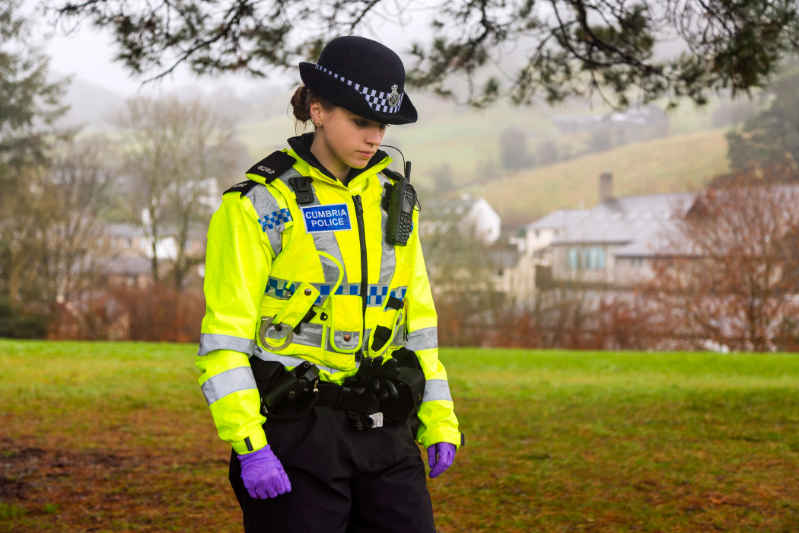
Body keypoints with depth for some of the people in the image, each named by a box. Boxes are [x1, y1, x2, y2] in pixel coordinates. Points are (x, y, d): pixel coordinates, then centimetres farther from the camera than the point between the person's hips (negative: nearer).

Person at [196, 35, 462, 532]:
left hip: (385, 434, 5)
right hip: (297, 432, -5)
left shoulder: (393, 199, 12)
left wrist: (439, 421, 12)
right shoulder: (261, 204, -6)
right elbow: (224, 337, -10)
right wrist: (249, 445, -17)